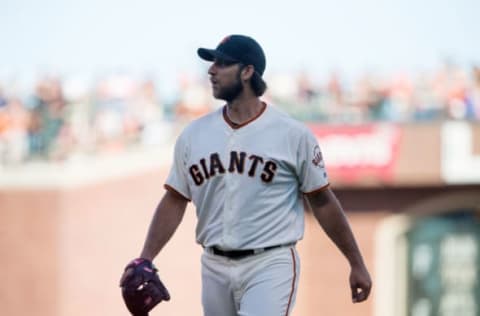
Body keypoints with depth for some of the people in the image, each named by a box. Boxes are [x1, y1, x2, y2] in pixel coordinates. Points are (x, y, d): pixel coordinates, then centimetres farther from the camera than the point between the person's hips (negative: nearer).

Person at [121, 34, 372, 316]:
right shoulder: (194, 135, 6)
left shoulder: (293, 134, -5)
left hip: (271, 265, -5)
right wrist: (145, 261, -1)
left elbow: (322, 201, 1)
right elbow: (175, 201, 10)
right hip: (215, 268, 5)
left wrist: (357, 264, 2)